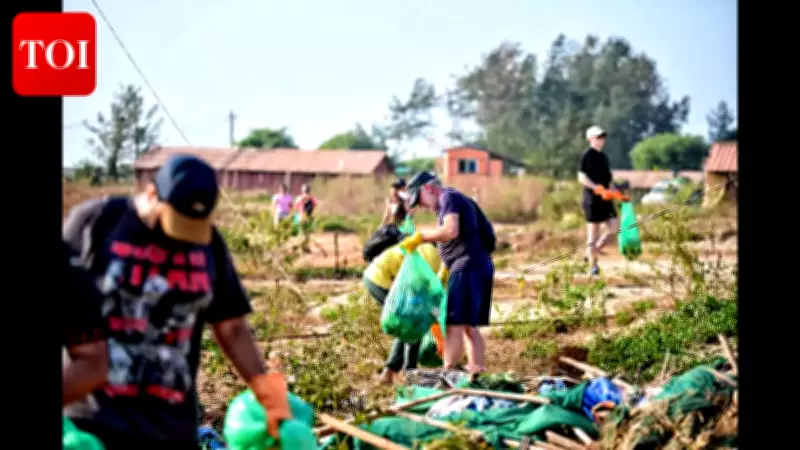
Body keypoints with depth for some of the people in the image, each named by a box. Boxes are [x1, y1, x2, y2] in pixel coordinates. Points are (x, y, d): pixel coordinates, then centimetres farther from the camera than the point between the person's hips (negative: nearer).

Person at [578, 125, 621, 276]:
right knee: (593, 231, -2)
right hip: (592, 198, -8)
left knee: (615, 227, 3)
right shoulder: (587, 156, -7)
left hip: (605, 198, 8)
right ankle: (593, 266, 5)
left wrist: (610, 191, 10)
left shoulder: (603, 156, 16)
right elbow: (581, 177, -15)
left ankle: (593, 253, 17)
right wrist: (597, 188, -23)